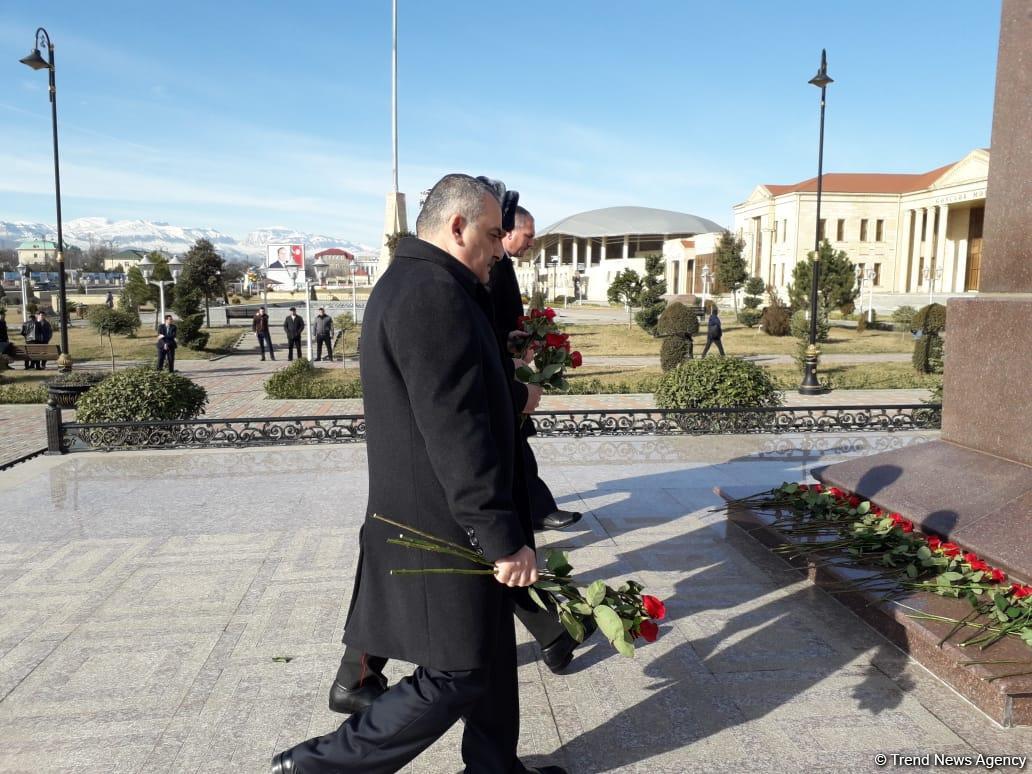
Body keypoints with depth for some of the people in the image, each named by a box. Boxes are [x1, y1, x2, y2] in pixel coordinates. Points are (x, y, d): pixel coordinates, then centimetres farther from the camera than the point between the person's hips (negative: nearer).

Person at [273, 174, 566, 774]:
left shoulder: (411, 284, 15)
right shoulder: (434, 295, -22)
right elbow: (456, 434, -26)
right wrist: (503, 538, -22)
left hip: (431, 515, 11)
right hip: (443, 529, -11)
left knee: (489, 655, 20)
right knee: (456, 678, 2)